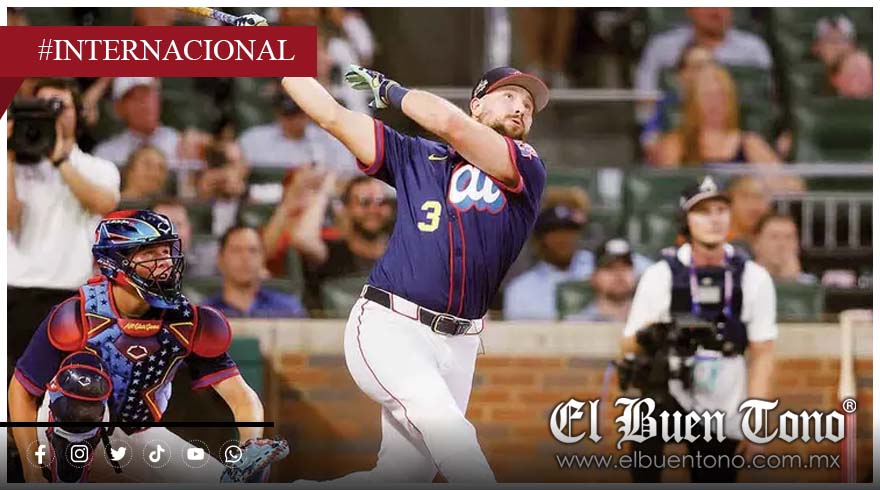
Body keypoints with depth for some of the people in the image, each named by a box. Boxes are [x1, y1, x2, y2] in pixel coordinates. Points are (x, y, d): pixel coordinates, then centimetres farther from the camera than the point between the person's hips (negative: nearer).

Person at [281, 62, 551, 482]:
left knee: (405, 476, 0)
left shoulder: (528, 171, 7)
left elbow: (448, 123, -8)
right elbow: (331, 115, 14)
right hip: (388, 328, -2)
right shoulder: (415, 157, 12)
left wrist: (390, 90, 7)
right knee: (448, 430, -26)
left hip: (457, 345, 2)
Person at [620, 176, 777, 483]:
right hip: (671, 394, -2)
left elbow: (761, 355, 1)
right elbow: (629, 346, -1)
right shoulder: (661, 275, -4)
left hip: (724, 418, 2)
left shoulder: (754, 278, 0)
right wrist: (646, 336, -25)